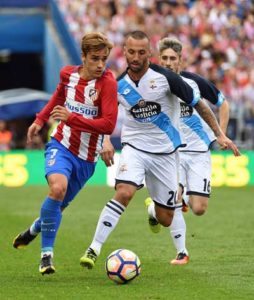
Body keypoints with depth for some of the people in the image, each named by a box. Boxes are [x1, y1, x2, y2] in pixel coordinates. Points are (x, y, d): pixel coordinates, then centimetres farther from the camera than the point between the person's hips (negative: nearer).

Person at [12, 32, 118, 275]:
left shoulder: (107, 83, -17)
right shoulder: (68, 74, -4)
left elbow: (108, 125, -25)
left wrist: (71, 118, -32)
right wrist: (40, 120, 21)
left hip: (86, 157, 0)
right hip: (61, 145, 0)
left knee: (58, 205, 12)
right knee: (58, 187, -28)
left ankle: (35, 229, 48)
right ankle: (46, 254, -18)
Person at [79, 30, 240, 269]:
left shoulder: (165, 78, -14)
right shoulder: (118, 85, -6)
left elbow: (198, 103, -4)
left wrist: (220, 135, -5)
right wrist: (106, 141, -1)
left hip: (165, 152, 0)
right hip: (135, 148, 0)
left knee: (165, 220, 6)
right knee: (124, 193, -30)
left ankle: (154, 210, 45)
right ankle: (94, 249, -26)